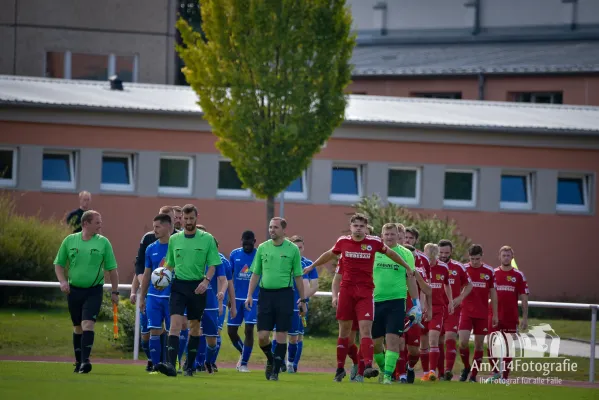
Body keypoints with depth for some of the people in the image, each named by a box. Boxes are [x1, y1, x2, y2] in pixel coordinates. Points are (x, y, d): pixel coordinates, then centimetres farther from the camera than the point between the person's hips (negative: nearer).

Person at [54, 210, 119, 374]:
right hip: (74, 290, 2)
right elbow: (58, 264, 10)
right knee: (77, 327, 10)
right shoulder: (70, 240, 2)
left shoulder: (103, 242, -1)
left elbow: (112, 269, 5)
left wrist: (115, 292, 3)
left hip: (94, 291, -2)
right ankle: (78, 361, 22)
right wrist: (62, 281, -6)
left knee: (88, 324, -17)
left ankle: (85, 360, -21)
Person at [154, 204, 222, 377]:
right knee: (175, 323, -15)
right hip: (178, 285, 1)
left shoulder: (207, 239, 0)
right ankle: (170, 364, -26)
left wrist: (206, 280, -16)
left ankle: (189, 366, 19)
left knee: (194, 326, 9)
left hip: (197, 286, -1)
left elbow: (212, 265, 0)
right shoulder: (174, 239, 7)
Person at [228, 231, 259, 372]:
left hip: (253, 299, -3)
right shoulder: (235, 254, 4)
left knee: (249, 330, -8)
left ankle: (244, 363, 1)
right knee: (231, 331, 3)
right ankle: (243, 353, 29)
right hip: (236, 298, 3)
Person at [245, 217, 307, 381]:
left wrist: (303, 300, 4)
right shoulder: (262, 248, 8)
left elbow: (298, 277, 4)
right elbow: (255, 274, 11)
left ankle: (276, 370, 4)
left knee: (281, 335, -2)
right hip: (265, 293, 2)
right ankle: (270, 360, 26)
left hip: (284, 294, -2)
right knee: (262, 336, -2)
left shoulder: (292, 249, 1)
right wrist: (249, 295, 2)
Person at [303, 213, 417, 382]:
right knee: (344, 330, 6)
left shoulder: (374, 242, 1)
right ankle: (340, 368, 15)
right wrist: (312, 266, 34)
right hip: (346, 290, 2)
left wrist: (407, 267, 28)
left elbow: (390, 253, 19)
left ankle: (368, 366, -22)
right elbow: (329, 254, 24)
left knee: (366, 329, -14)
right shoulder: (343, 242, 5)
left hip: (365, 292, -2)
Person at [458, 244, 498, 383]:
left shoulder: (489, 272, 3)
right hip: (466, 312, -1)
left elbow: (493, 294, 8)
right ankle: (466, 367, 11)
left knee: (479, 344, 3)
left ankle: (474, 375, 12)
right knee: (463, 342, -14)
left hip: (482, 314, 1)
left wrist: (495, 314, 7)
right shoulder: (463, 270, 0)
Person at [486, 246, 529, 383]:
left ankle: (505, 376, 10)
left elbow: (524, 298, 3)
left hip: (511, 318, -1)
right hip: (494, 316, 1)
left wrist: (525, 318, -3)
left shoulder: (518, 276, 2)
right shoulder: (493, 274, 6)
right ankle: (495, 372, 14)